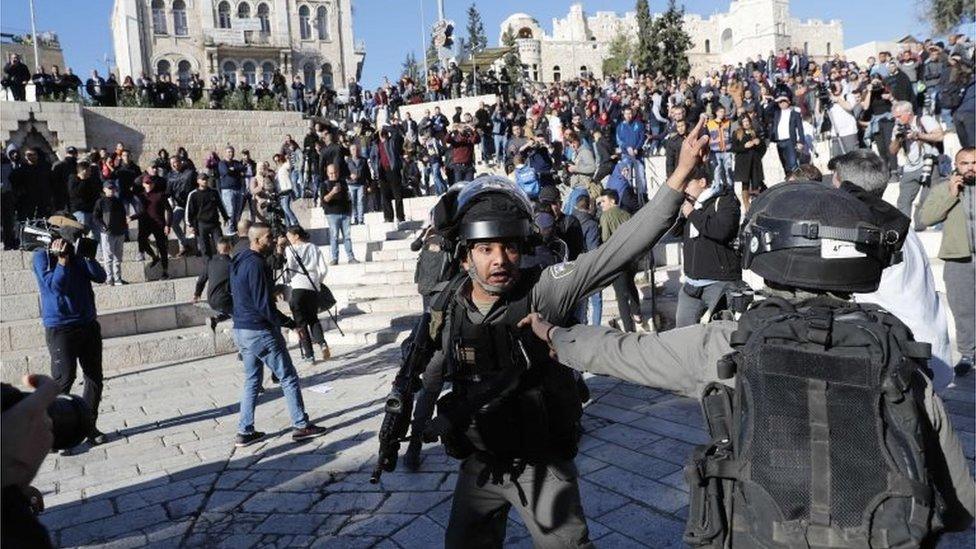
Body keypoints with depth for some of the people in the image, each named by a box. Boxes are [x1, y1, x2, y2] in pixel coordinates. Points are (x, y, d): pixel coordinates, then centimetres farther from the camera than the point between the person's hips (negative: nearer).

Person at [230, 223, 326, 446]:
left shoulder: (238, 262, 11)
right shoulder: (256, 264, -18)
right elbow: (263, 304, -21)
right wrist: (288, 323, -12)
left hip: (240, 330, 9)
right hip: (260, 331, -9)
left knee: (251, 380, 15)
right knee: (288, 377, 1)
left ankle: (245, 432, 16)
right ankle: (301, 425, 6)